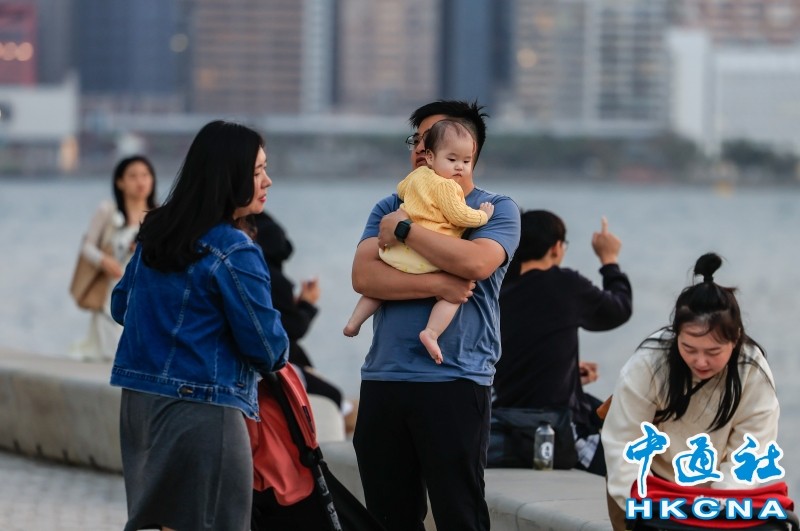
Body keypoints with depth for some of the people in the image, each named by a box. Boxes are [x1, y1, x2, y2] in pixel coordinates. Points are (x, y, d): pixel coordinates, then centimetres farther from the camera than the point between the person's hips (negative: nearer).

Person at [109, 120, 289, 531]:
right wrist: (277, 354, 10)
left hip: (139, 403, 8)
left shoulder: (155, 234, 8)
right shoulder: (233, 254, -16)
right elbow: (267, 349, -12)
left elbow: (121, 307, 20)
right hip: (201, 411, -8)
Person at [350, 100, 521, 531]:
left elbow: (475, 262, -17)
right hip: (383, 380, 4)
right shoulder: (389, 208, 15)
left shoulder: (497, 210, 5)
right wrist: (437, 285, -14)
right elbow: (364, 276, -2)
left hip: (454, 382, -4)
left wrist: (404, 229, -8)